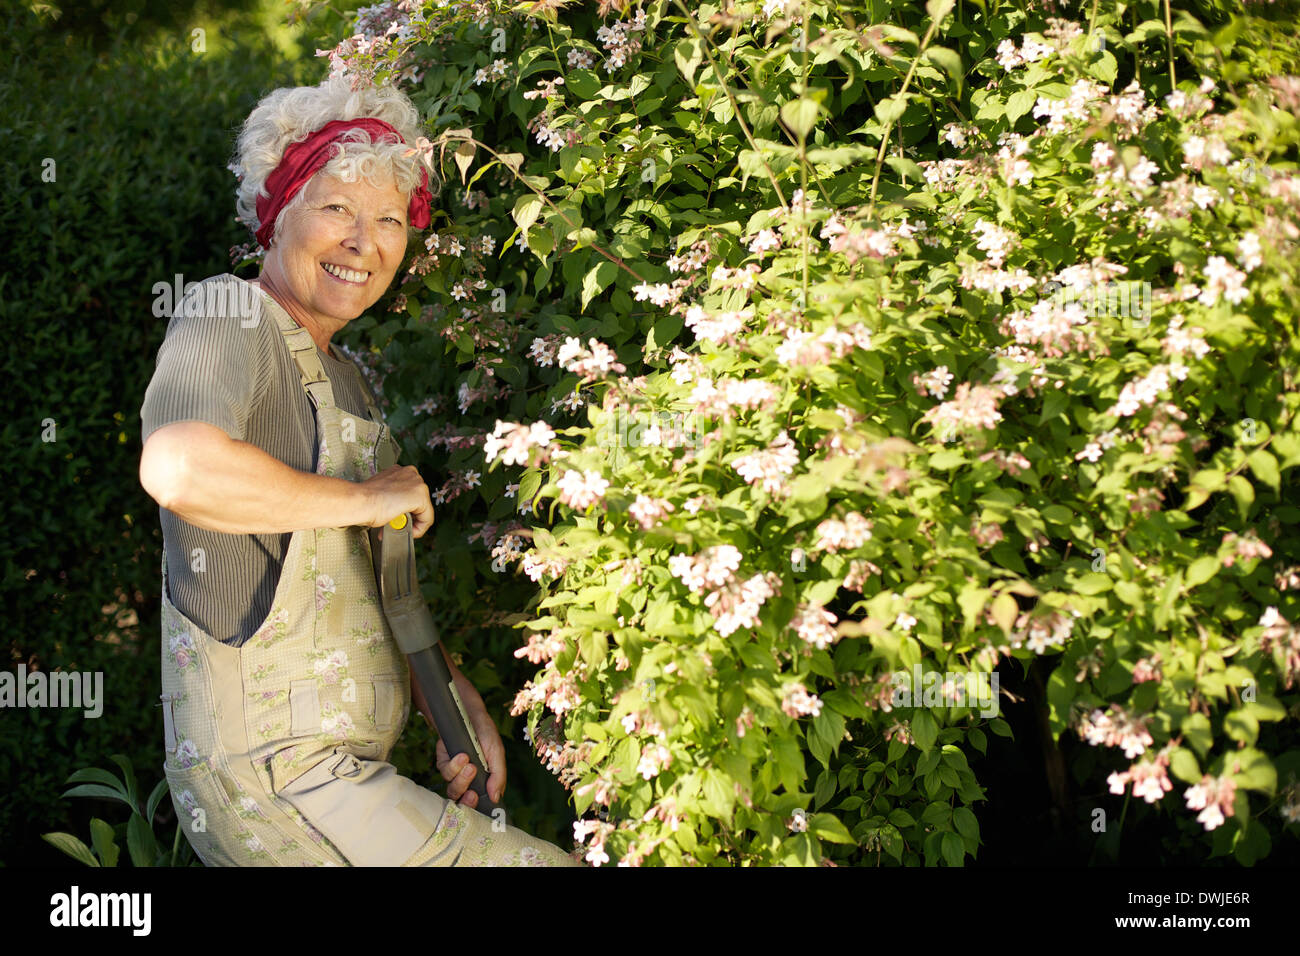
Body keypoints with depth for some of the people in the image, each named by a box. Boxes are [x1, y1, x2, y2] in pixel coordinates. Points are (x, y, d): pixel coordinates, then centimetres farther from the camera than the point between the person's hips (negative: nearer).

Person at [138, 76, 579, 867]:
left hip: (334, 769, 9)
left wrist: (459, 708, 14)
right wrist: (364, 497, -20)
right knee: (552, 864, -9)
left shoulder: (344, 381, 18)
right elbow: (178, 467, -33)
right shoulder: (231, 315, -11)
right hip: (272, 779, -9)